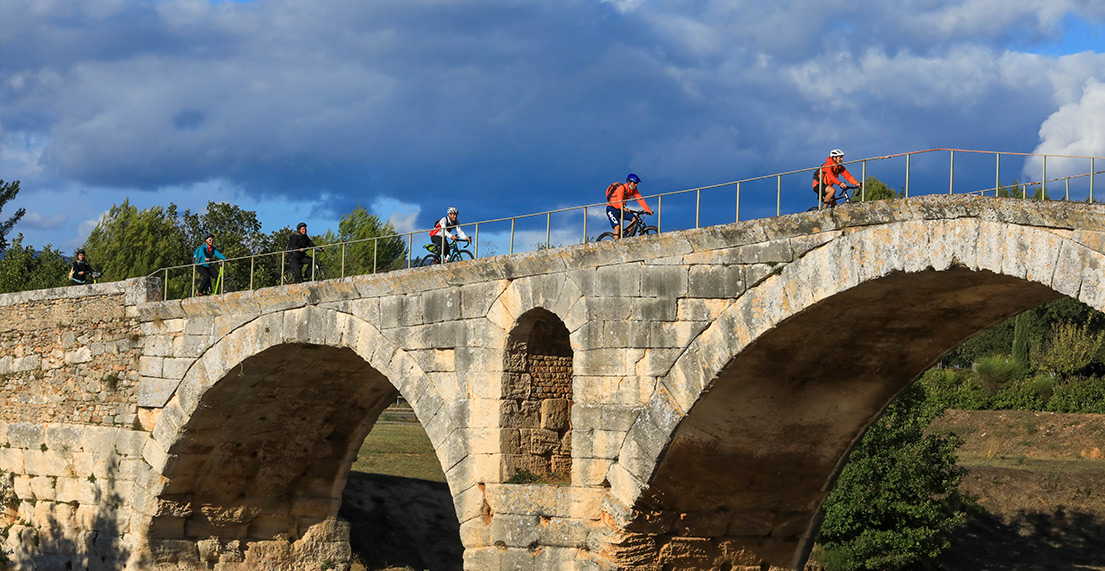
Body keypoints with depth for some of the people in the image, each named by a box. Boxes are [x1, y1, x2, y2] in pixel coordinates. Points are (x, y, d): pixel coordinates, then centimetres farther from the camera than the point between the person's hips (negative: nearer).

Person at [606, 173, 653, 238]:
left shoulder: (634, 190, -2)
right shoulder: (621, 187, -24)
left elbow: (640, 199, -7)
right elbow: (619, 199, -39)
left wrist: (648, 210, -18)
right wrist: (623, 208, -56)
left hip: (620, 209, 7)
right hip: (612, 209, -7)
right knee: (617, 227, -22)